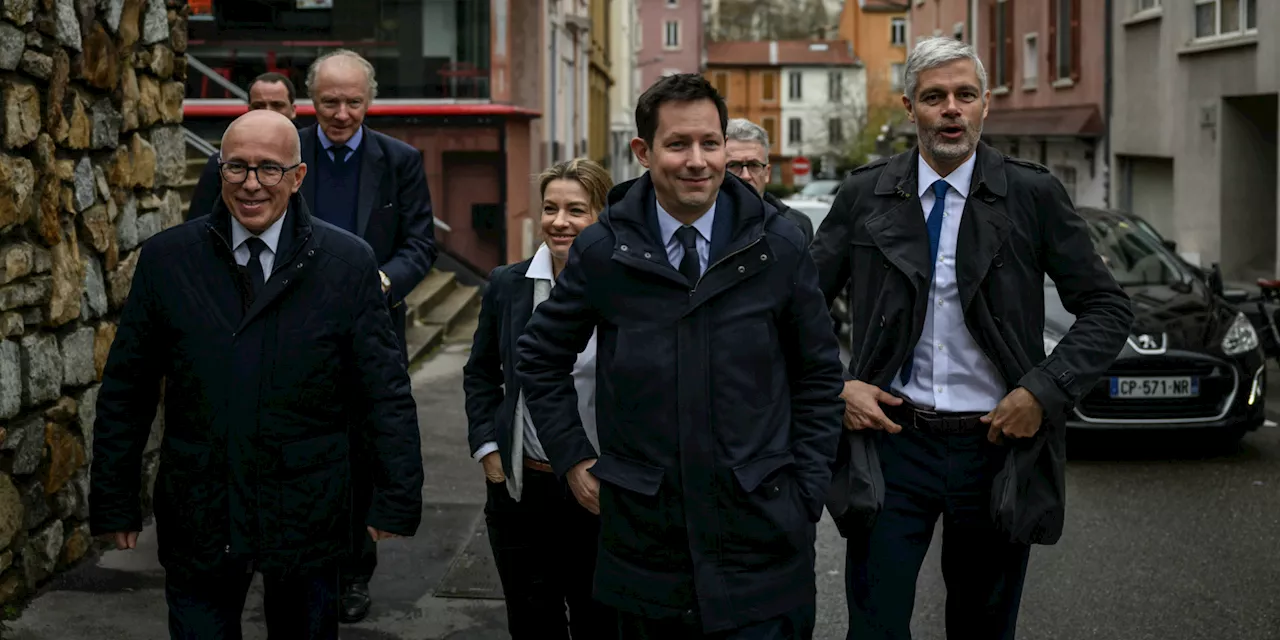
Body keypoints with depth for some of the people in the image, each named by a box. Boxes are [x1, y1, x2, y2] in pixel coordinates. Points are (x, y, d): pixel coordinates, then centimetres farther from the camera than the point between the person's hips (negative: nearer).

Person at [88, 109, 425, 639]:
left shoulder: (348, 264, -3)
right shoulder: (165, 259, 1)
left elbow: (388, 394, -2)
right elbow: (125, 393, 5)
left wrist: (397, 500, -5)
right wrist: (114, 503, 4)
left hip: (305, 516, 0)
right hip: (197, 514, 0)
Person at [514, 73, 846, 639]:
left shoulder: (778, 246, -2)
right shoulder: (600, 251, -3)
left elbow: (819, 372, 6)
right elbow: (540, 357, 10)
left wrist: (806, 488, 2)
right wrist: (573, 460, 4)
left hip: (761, 535, 0)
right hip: (643, 531, 1)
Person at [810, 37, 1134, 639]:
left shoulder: (1033, 195, -3)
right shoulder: (864, 194, 1)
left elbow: (1109, 309, 0)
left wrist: (1045, 391, -11)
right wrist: (835, 388, -6)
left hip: (997, 445, 0)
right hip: (892, 439, 0)